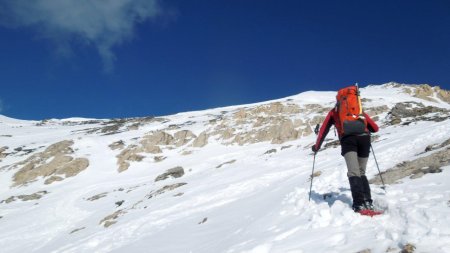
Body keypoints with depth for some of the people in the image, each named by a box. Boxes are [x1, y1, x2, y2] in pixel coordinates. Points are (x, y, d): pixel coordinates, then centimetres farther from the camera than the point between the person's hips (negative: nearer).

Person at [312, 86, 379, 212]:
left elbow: (323, 130, 26)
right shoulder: (359, 109, 32)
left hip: (348, 139, -2)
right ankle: (368, 202, -2)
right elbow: (375, 128, 31)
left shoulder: (334, 111, 28)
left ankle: (359, 204, -30)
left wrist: (316, 146, 39)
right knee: (361, 172, 13)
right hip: (364, 137, 2)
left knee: (353, 173, -13)